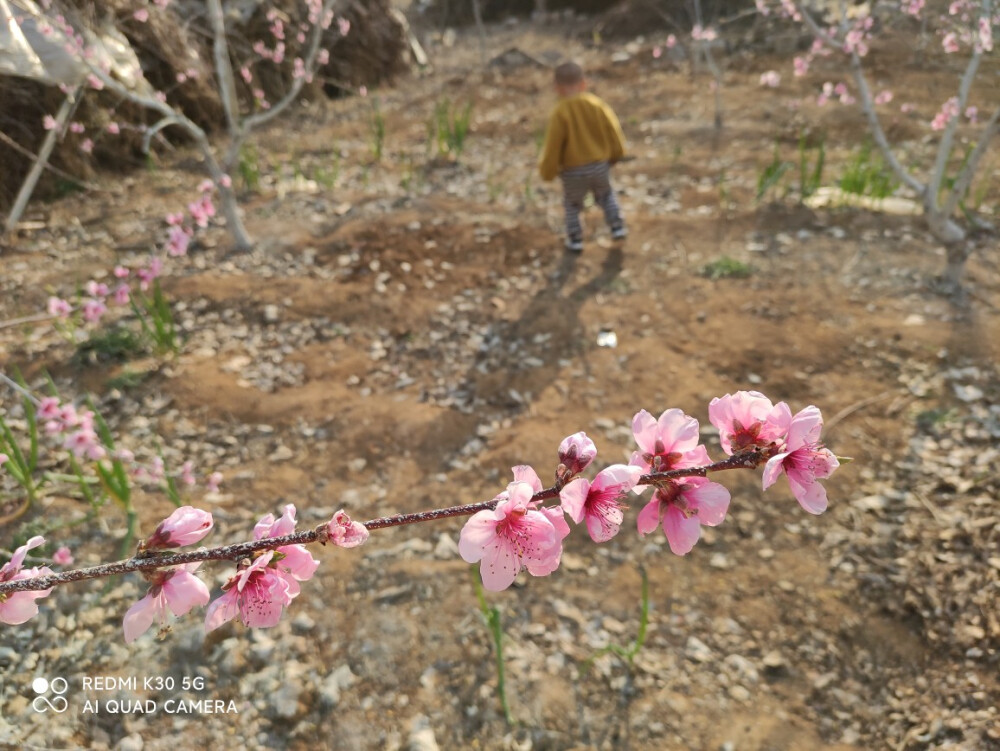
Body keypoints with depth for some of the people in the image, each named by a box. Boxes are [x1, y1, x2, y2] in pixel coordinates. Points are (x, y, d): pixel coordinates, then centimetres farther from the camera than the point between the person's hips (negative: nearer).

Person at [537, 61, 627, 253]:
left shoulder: (559, 114, -16)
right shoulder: (597, 104, -6)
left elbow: (553, 146, -14)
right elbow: (614, 131, 0)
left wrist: (547, 171, 1)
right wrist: (614, 155, 18)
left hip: (573, 171, -3)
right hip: (600, 165, 3)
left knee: (572, 203, 21)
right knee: (606, 194, 30)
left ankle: (575, 239, 21)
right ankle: (617, 226, 23)